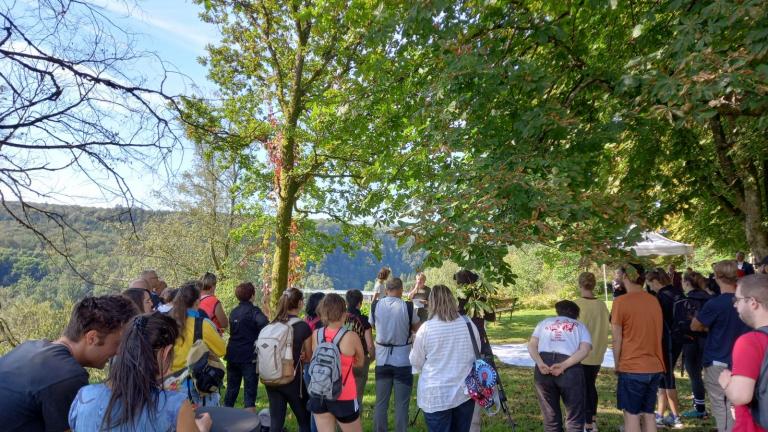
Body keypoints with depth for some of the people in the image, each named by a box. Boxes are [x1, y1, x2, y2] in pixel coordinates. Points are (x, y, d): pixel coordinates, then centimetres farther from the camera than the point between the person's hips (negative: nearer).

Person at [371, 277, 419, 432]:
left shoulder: (375, 306, -5)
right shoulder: (407, 307, -12)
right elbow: (416, 327, 3)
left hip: (382, 359, 3)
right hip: (402, 359, -3)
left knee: (381, 402, 12)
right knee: (402, 404, 6)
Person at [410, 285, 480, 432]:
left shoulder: (426, 328, -13)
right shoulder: (469, 324, -3)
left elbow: (416, 362, -2)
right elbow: (477, 355, 12)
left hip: (436, 395, -3)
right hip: (465, 392, 4)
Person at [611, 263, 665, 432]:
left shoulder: (621, 301, -13)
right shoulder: (654, 300, 6)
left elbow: (617, 339, -11)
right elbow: (655, 333, 13)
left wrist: (617, 365, 1)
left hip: (632, 368, -6)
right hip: (655, 366, 6)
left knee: (631, 414, 3)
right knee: (648, 414, 15)